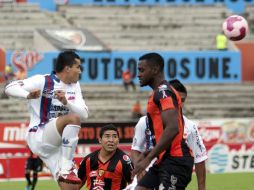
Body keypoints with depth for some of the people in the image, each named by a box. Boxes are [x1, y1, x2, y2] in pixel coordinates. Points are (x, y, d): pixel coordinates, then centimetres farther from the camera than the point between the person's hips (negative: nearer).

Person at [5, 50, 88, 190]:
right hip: (38, 136, -7)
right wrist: (28, 95, -36)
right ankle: (66, 168, -27)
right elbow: (10, 88, -16)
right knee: (73, 118, -31)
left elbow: (84, 114, 0)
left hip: (58, 144, 7)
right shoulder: (43, 81, -10)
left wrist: (66, 102, -19)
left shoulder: (74, 86, 10)